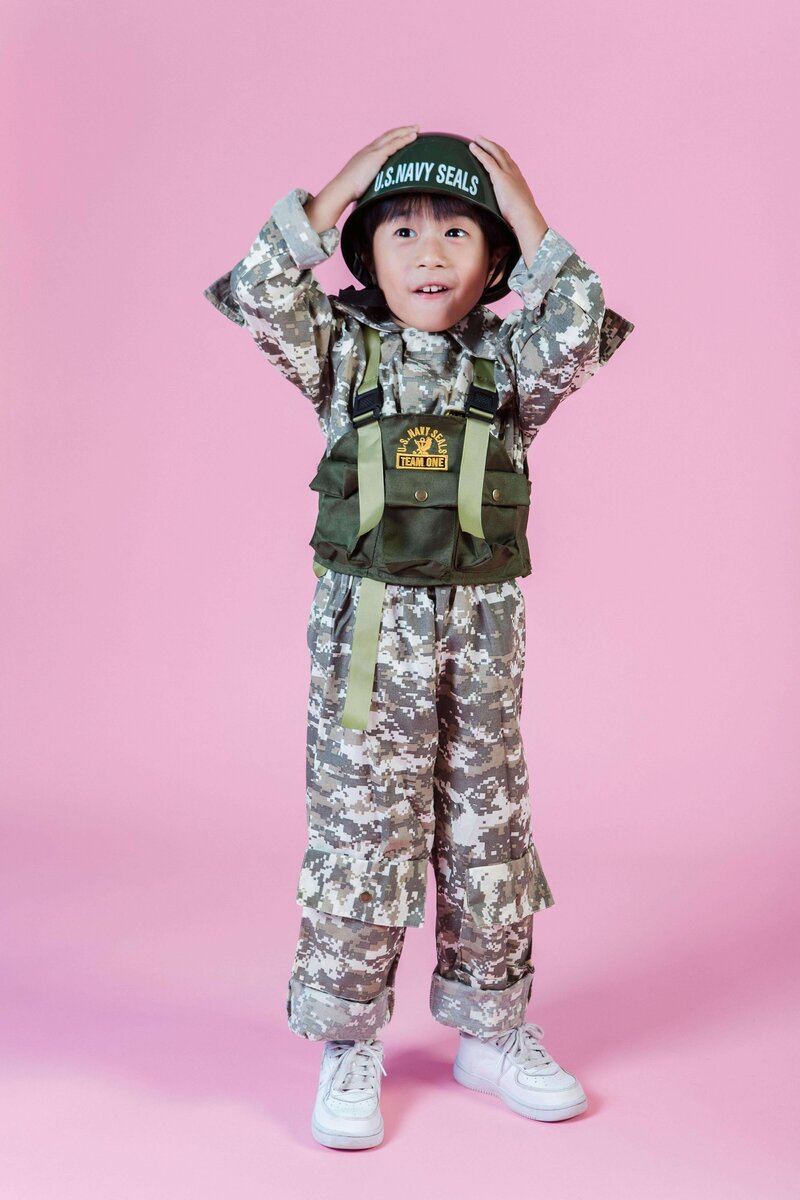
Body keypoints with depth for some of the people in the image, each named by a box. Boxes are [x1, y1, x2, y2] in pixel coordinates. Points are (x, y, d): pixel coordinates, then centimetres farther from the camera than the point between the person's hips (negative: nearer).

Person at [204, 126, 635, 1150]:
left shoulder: (510, 359, 6)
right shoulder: (343, 351, 3)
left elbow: (581, 335, -13)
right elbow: (259, 296, -12)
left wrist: (527, 217, -7)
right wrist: (337, 191, -8)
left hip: (484, 623, 2)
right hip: (368, 622, -2)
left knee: (489, 830, 10)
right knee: (359, 830, 0)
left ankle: (492, 1031, 26)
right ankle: (348, 1049, 14)